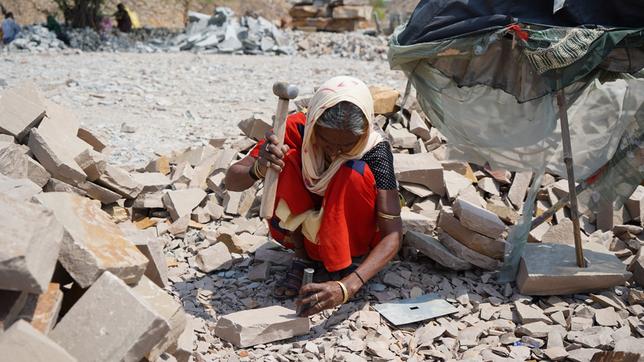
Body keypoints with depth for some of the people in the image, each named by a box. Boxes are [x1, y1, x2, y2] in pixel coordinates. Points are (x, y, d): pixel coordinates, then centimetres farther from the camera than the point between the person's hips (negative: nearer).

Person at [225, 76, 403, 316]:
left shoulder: (375, 150, -27)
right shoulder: (296, 129, -23)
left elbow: (393, 236, -32)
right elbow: (231, 181, -22)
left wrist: (347, 286, -48)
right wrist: (259, 169, -46)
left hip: (349, 235, -2)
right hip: (302, 230, 2)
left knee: (355, 172, -30)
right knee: (287, 160, -26)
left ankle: (341, 263, -15)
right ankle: (302, 257, -11)